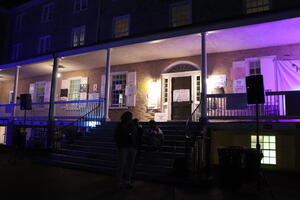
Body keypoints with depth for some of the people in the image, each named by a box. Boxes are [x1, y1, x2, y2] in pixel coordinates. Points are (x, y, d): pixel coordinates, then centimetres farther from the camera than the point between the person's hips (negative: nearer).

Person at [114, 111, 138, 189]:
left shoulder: (133, 126, 14)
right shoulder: (120, 126, 2)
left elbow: (136, 137, 17)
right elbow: (116, 137, 0)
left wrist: (135, 146, 7)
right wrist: (119, 146, -9)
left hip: (132, 148, 5)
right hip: (123, 147, -4)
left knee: (130, 165, 5)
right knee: (122, 164, -4)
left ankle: (127, 181, 15)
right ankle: (120, 182, 6)